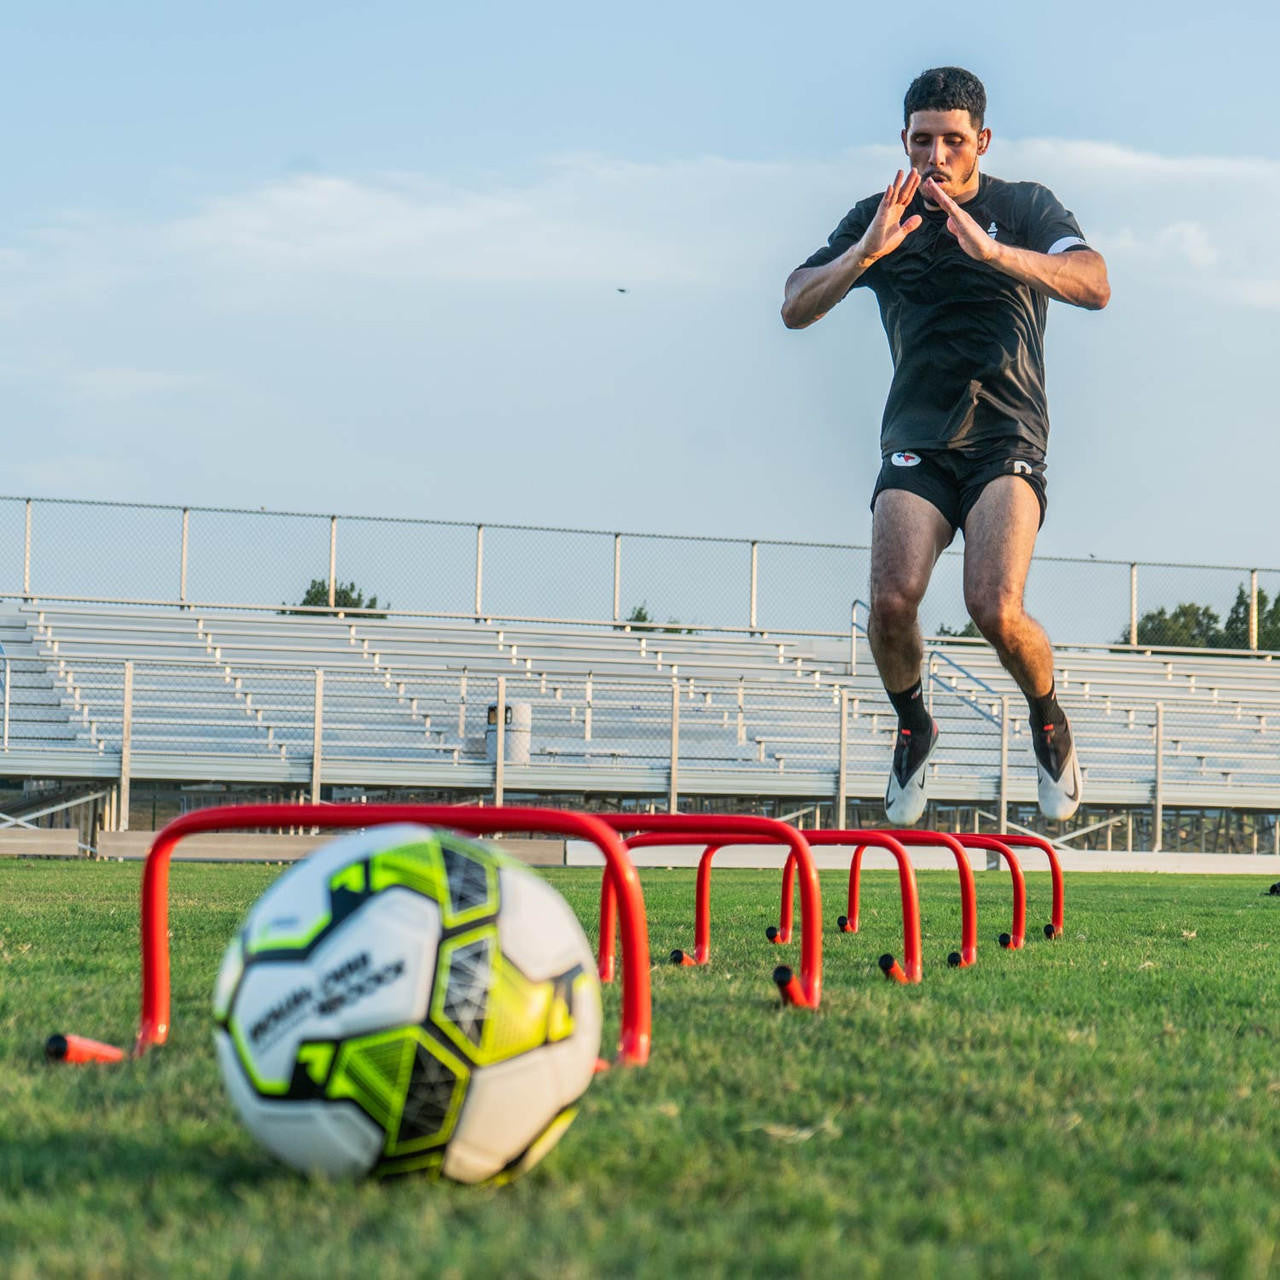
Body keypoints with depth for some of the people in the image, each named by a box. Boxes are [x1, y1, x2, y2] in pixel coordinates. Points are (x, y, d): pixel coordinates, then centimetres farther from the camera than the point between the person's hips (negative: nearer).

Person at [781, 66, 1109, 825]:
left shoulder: (1024, 208, 3)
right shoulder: (879, 220, 9)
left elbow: (1094, 286, -13)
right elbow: (796, 308, 1)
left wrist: (993, 251, -27)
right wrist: (865, 254, -17)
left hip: (1007, 437, -2)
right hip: (917, 441, 2)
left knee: (995, 607, -23)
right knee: (892, 599, -22)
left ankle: (1049, 720, 8)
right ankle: (913, 727, 8)